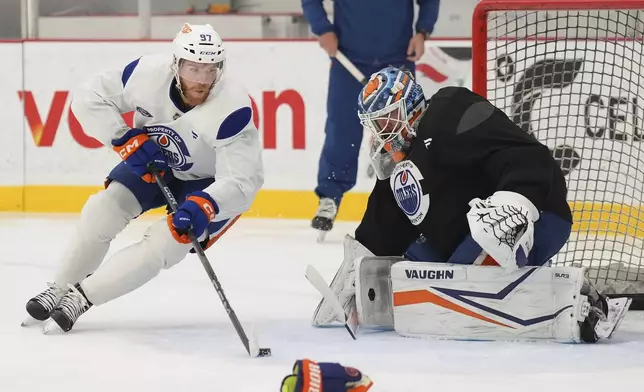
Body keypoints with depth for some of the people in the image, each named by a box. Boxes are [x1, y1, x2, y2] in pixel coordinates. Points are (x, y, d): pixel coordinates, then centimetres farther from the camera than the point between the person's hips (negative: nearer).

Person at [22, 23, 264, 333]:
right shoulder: (148, 75, -27)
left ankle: (81, 297, -12)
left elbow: (241, 181, -39)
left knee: (166, 242, -22)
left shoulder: (233, 110, -36)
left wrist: (202, 207, -56)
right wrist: (129, 141, -22)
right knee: (103, 209, -12)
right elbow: (89, 99, -14)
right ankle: (59, 289, 5)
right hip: (154, 161, 4)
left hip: (209, 183, -4)